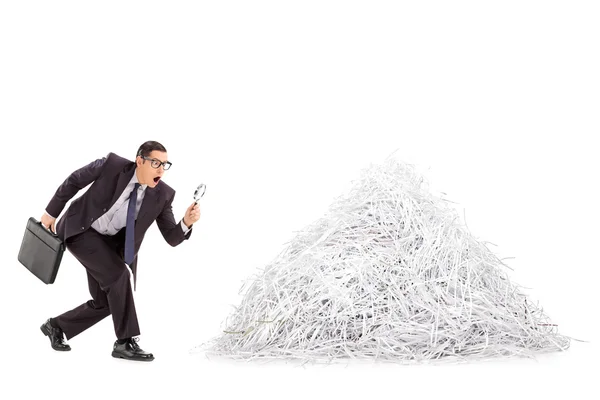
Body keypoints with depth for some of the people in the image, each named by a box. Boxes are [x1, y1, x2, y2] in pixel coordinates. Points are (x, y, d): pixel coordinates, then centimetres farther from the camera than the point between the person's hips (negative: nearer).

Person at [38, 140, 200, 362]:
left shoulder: (162, 194, -16)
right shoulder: (111, 164, -25)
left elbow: (172, 238, -13)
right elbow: (74, 180, -9)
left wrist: (187, 222, -35)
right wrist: (51, 212, -1)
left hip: (110, 241, 6)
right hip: (80, 230, -6)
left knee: (104, 304, 3)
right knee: (118, 274, -25)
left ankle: (57, 326, 27)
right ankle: (126, 342, -16)